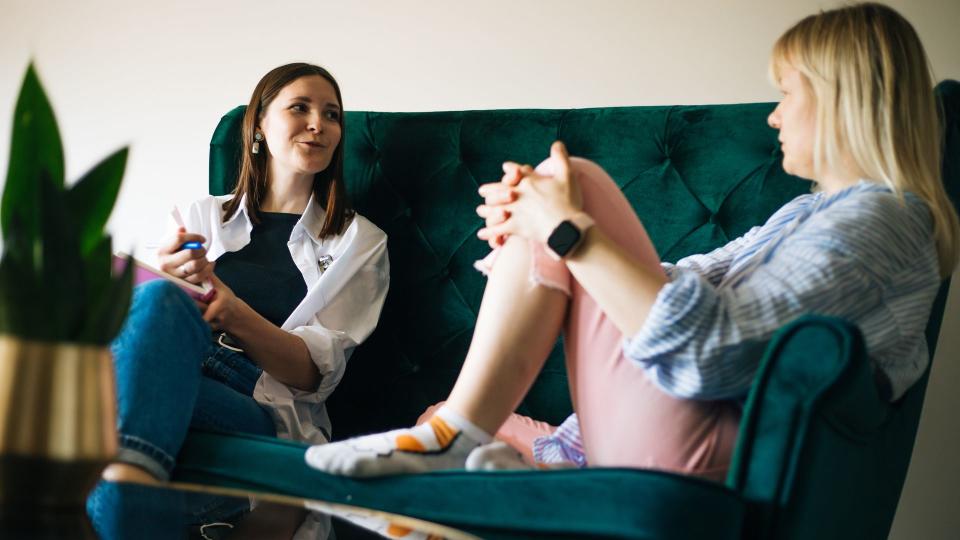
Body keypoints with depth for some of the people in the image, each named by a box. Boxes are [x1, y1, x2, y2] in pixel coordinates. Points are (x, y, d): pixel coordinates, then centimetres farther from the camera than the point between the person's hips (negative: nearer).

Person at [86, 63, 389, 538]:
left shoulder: (360, 241, 19)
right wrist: (172, 284, -8)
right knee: (158, 298, -35)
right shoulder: (204, 216, 26)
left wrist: (236, 315, -14)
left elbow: (316, 371, 6)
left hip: (270, 414, -2)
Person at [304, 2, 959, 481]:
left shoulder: (877, 219, -11)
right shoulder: (813, 213, 21)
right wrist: (532, 224, 4)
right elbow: (680, 284, 18)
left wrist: (569, 230, -18)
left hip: (698, 459, -10)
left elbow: (707, 353, -25)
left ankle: (458, 438, -11)